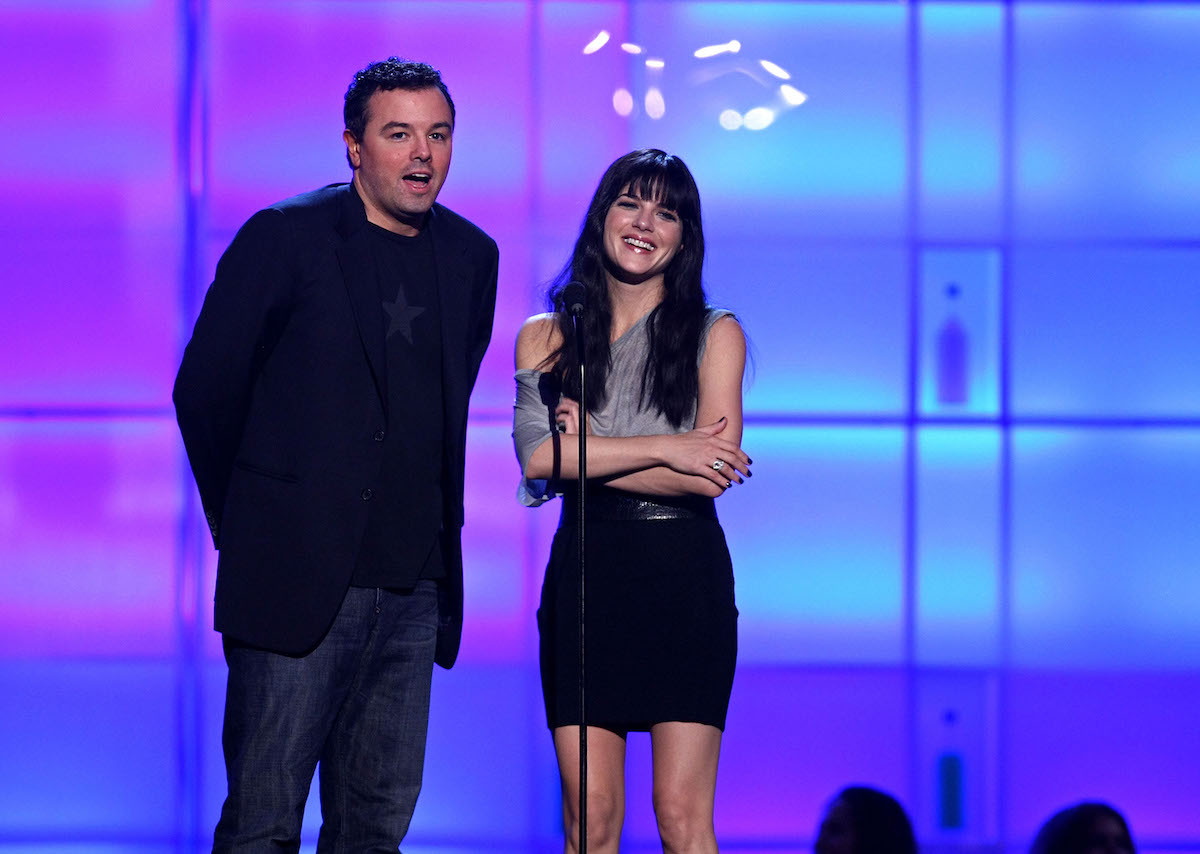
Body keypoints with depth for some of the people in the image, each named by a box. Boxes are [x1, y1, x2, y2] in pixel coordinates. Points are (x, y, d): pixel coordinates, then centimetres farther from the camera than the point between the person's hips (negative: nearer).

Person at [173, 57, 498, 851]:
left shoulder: (471, 257, 11)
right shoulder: (285, 237, -5)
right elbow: (205, 387, 0)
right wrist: (250, 524, 7)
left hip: (413, 589, 5)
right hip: (296, 579, -5)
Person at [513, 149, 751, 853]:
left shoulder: (714, 334, 6)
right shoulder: (547, 337, 11)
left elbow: (712, 472, -6)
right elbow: (536, 454, -7)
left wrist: (587, 453, -7)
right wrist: (667, 448, -11)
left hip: (686, 578, -1)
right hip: (583, 577, 2)